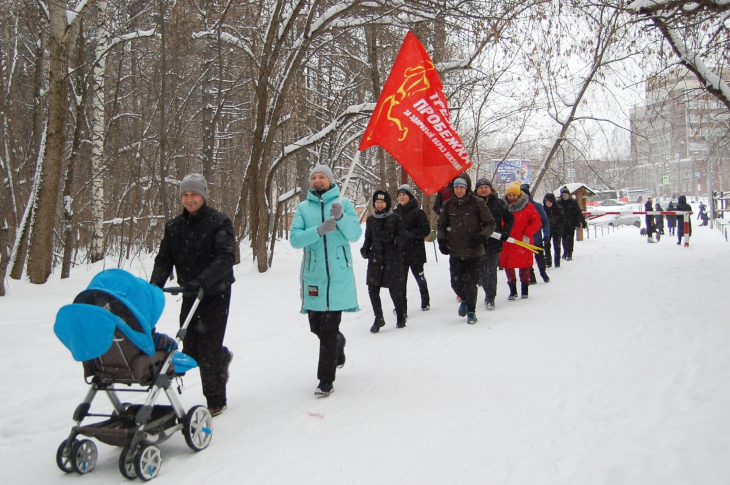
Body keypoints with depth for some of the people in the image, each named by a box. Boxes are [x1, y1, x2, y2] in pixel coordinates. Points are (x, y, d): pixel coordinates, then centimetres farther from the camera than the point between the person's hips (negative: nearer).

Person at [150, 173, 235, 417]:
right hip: (189, 296, 5)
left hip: (216, 294, -5)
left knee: (208, 350, -6)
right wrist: (154, 285, -15)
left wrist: (202, 281, -36)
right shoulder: (174, 227, 7)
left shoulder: (219, 223, -10)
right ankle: (222, 358, 40)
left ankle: (216, 401, 11)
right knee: (191, 349, 8)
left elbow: (226, 258, -22)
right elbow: (164, 260, 4)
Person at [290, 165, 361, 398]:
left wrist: (341, 217, -22)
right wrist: (318, 230, -20)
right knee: (316, 326, 11)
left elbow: (355, 234, -5)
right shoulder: (303, 207, 7)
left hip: (339, 275, -2)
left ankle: (326, 381, 5)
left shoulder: (343, 203, 4)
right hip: (313, 275, 2)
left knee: (329, 329, -4)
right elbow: (295, 238, -4)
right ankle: (338, 343, 44)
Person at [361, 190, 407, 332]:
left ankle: (401, 316, 23)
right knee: (373, 288, -4)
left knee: (395, 289, 0)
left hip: (393, 258, -3)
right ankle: (379, 318, 12)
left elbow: (402, 238, -4)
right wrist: (365, 250, 0)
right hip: (375, 258, 3)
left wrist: (394, 239, -25)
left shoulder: (396, 218, 0)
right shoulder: (371, 220, 11)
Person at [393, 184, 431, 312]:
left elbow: (426, 230, -12)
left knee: (420, 277, 11)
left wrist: (408, 234, -20)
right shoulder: (395, 213, 8)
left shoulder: (418, 212, -6)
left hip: (415, 251, -3)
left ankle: (425, 301, 31)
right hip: (400, 251, 3)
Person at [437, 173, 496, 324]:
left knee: (469, 283, -5)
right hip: (455, 252, 3)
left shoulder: (477, 203, -6)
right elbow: (441, 225, 17)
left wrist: (482, 236, -18)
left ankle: (471, 311, 16)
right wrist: (441, 240, 1)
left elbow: (490, 224, -2)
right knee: (456, 283, 5)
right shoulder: (448, 205, 4)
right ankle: (465, 300, 38)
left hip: (473, 251, -3)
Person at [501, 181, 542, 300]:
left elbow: (537, 222, -4)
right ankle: (512, 290, 18)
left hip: (523, 243, -3)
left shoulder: (528, 207, -2)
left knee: (524, 266, 4)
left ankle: (525, 290, 19)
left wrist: (527, 234, -12)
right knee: (508, 266, 3)